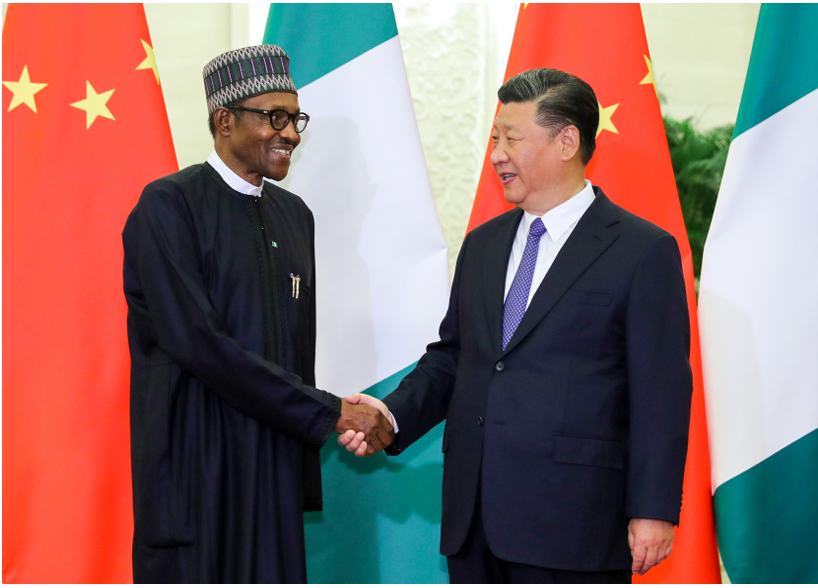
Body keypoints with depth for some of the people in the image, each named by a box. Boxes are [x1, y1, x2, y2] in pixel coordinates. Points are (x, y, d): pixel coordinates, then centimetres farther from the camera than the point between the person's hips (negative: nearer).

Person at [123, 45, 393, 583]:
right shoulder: (169, 205, -10)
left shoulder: (294, 214, 12)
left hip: (275, 461, 6)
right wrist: (329, 413, -16)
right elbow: (196, 341, -19)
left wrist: (306, 471, 12)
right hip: (195, 457, -6)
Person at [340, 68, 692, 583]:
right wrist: (393, 414, 1)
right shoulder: (482, 245, 16)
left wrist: (653, 511, -13)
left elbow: (662, 394, -7)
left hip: (572, 528, -6)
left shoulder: (643, 251, -4)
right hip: (474, 522, 6)